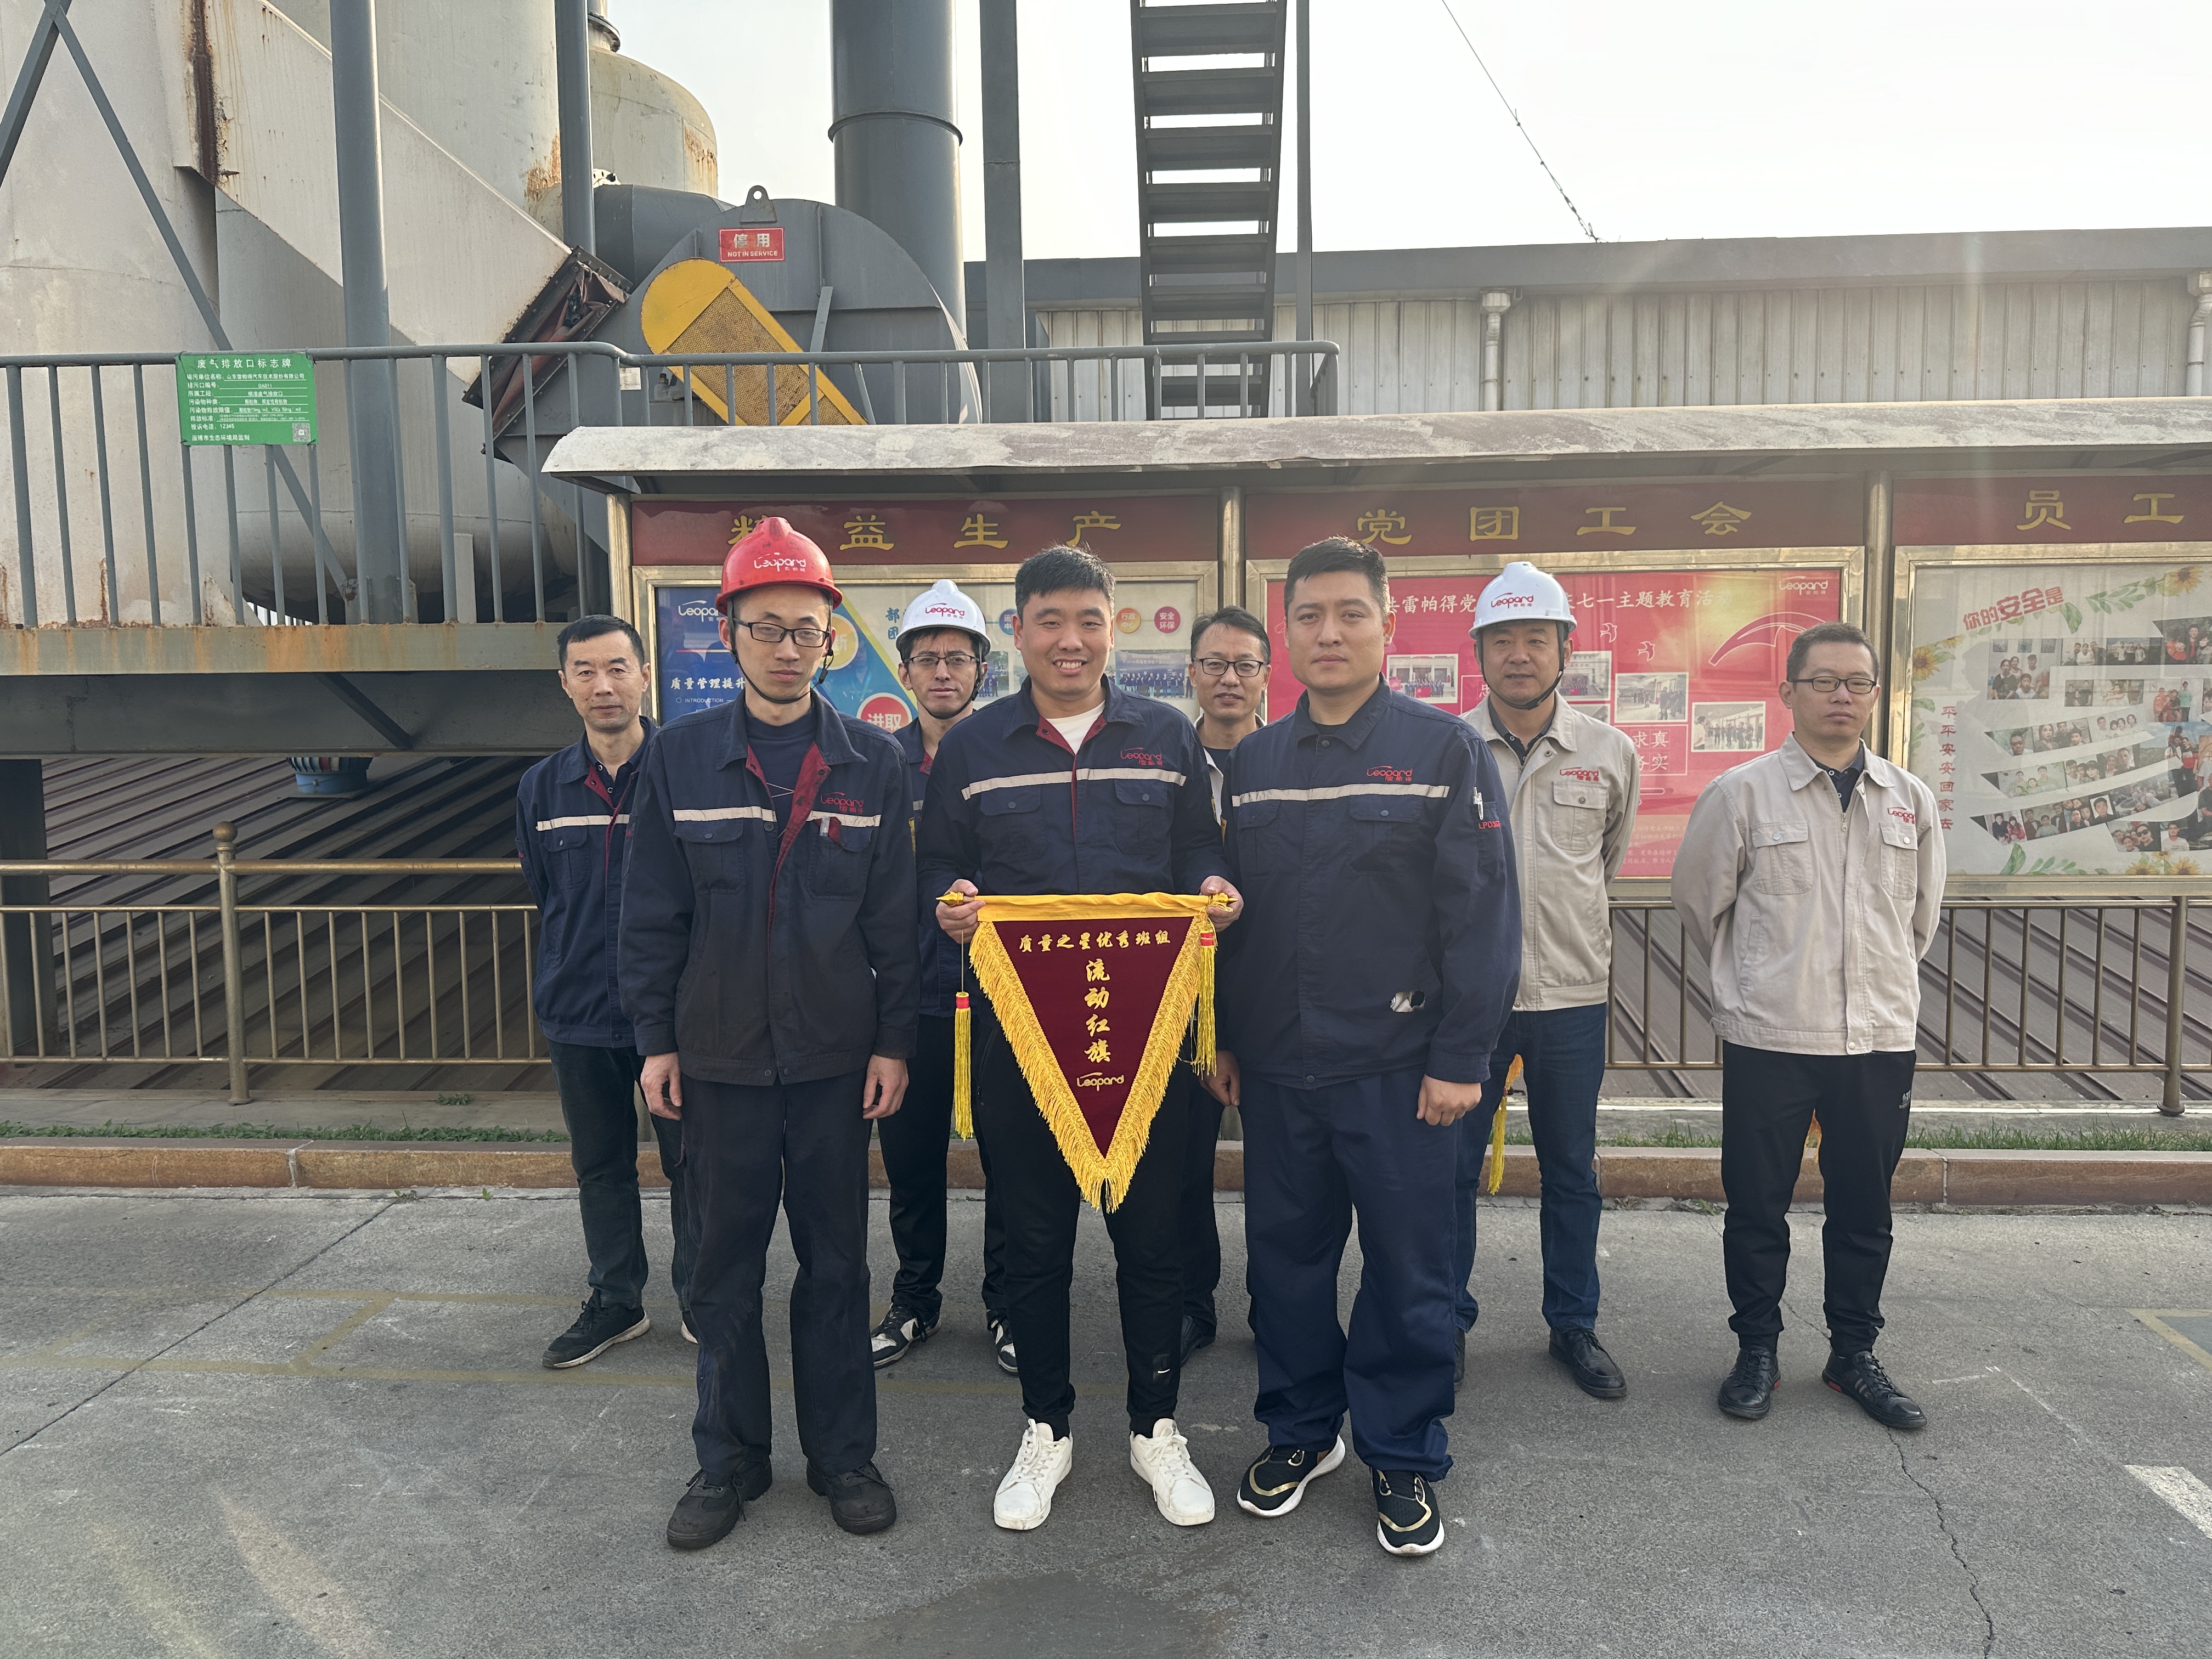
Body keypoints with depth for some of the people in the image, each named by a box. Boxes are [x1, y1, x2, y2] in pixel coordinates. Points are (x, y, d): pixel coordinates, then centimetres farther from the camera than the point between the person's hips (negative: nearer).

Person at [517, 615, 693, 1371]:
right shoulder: (543, 787, 5)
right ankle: (615, 1301, 31)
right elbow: (543, 896, 16)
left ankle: (698, 1298, 26)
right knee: (600, 1166, 16)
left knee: (689, 1162, 7)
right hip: (579, 1014, 4)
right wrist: (569, 974, 12)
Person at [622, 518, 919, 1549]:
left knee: (836, 1262, 11)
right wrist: (655, 1038, 0)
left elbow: (894, 916, 1)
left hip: (834, 1057, 0)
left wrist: (894, 1040, -2)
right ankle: (729, 1460, 29)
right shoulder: (680, 757, 0)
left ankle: (843, 1454, 27)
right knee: (725, 1265, 12)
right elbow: (653, 911, 2)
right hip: (718, 1056, 1)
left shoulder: (872, 762, -1)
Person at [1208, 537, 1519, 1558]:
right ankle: (1300, 1428, 33)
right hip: (1275, 1065, 4)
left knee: (1406, 1268, 6)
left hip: (1398, 1067, -4)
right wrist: (1221, 1035, 11)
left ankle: (1403, 1456, 25)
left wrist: (1460, 1056, -11)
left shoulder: (1444, 749, -4)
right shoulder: (1253, 761, 10)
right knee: (1285, 1254, 13)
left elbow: (1483, 910, -7)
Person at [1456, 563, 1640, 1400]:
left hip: (1572, 993, 2)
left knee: (1572, 1173, 13)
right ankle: (1449, 1323, 24)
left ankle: (1574, 1325, 30)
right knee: (1451, 1167, 7)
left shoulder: (1611, 752, 2)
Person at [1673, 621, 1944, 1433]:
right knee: (1758, 1206, 7)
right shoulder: (1741, 793, -4)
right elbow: (1699, 900, 6)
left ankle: (1854, 1354, 31)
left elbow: (1922, 913, 19)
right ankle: (1757, 1352, 24)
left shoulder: (1910, 799, 6)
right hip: (1768, 1038, -3)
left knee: (1864, 1208, 14)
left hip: (1880, 1038, 3)